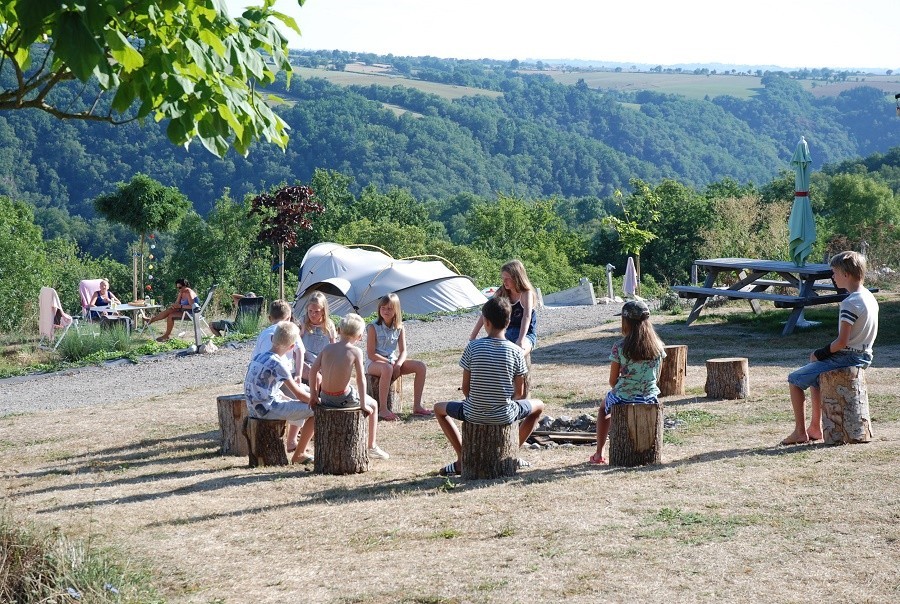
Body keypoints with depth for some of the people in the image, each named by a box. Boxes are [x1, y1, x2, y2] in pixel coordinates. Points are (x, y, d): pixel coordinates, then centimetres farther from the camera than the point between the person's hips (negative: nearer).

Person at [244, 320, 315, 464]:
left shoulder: (258, 357, 8)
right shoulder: (278, 363, -18)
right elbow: (299, 394, -14)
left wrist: (286, 398, 17)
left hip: (254, 408, 10)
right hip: (268, 408, -9)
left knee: (297, 404, 31)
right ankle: (299, 455, -1)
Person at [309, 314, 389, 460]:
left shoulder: (328, 347, 0)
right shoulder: (355, 351, -11)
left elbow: (313, 370, -3)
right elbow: (360, 379, -13)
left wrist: (313, 395, 6)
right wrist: (363, 405, -6)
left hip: (325, 398, 5)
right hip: (343, 398, -5)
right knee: (373, 405, 23)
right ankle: (372, 446, 27)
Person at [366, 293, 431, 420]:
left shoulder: (399, 327, 3)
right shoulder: (373, 327, -12)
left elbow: (403, 351, 1)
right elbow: (371, 354, -16)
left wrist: (398, 364, -20)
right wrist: (390, 363, -19)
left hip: (393, 361, 6)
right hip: (374, 362, -6)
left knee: (421, 366, -10)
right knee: (387, 369, -42)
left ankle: (417, 406, -6)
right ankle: (382, 409, -37)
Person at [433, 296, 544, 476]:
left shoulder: (473, 347, -9)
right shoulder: (516, 352, -7)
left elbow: (465, 387, -3)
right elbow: (519, 393, -1)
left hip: (473, 414, 0)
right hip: (505, 416, 1)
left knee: (439, 409, 29)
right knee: (538, 406, 30)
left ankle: (462, 460, 20)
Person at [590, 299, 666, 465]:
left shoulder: (619, 347, -15)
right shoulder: (657, 346, -4)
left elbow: (613, 381, -9)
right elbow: (657, 375, 6)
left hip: (623, 398, -3)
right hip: (650, 398, 3)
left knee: (604, 407, 32)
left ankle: (599, 454, 31)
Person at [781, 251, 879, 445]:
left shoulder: (850, 304, -22)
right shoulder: (870, 298, 7)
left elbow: (842, 342, -25)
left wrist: (821, 353, -7)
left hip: (846, 357, -10)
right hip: (864, 356, 10)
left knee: (794, 379, 2)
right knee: (813, 374, 31)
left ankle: (800, 431, 5)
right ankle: (815, 428, 31)